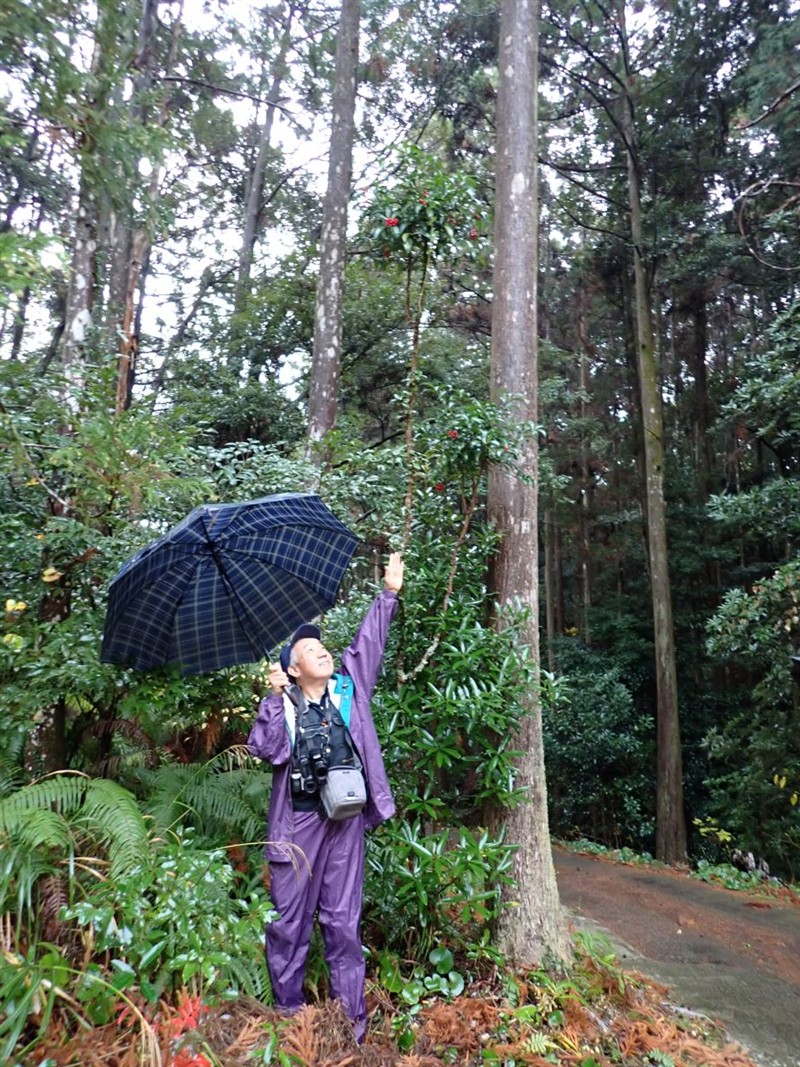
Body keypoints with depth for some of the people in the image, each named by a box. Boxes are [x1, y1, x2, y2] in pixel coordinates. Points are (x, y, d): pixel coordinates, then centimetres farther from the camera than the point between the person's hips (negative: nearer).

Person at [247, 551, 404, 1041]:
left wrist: (390, 592, -2)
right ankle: (289, 1010, 26)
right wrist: (274, 697, -19)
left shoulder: (348, 688, 6)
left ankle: (351, 1016, 22)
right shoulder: (282, 704, 1)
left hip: (345, 821, 2)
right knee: (290, 922, 8)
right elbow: (266, 748, -13)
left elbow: (369, 640, 2)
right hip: (297, 823, -1)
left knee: (343, 922, 10)